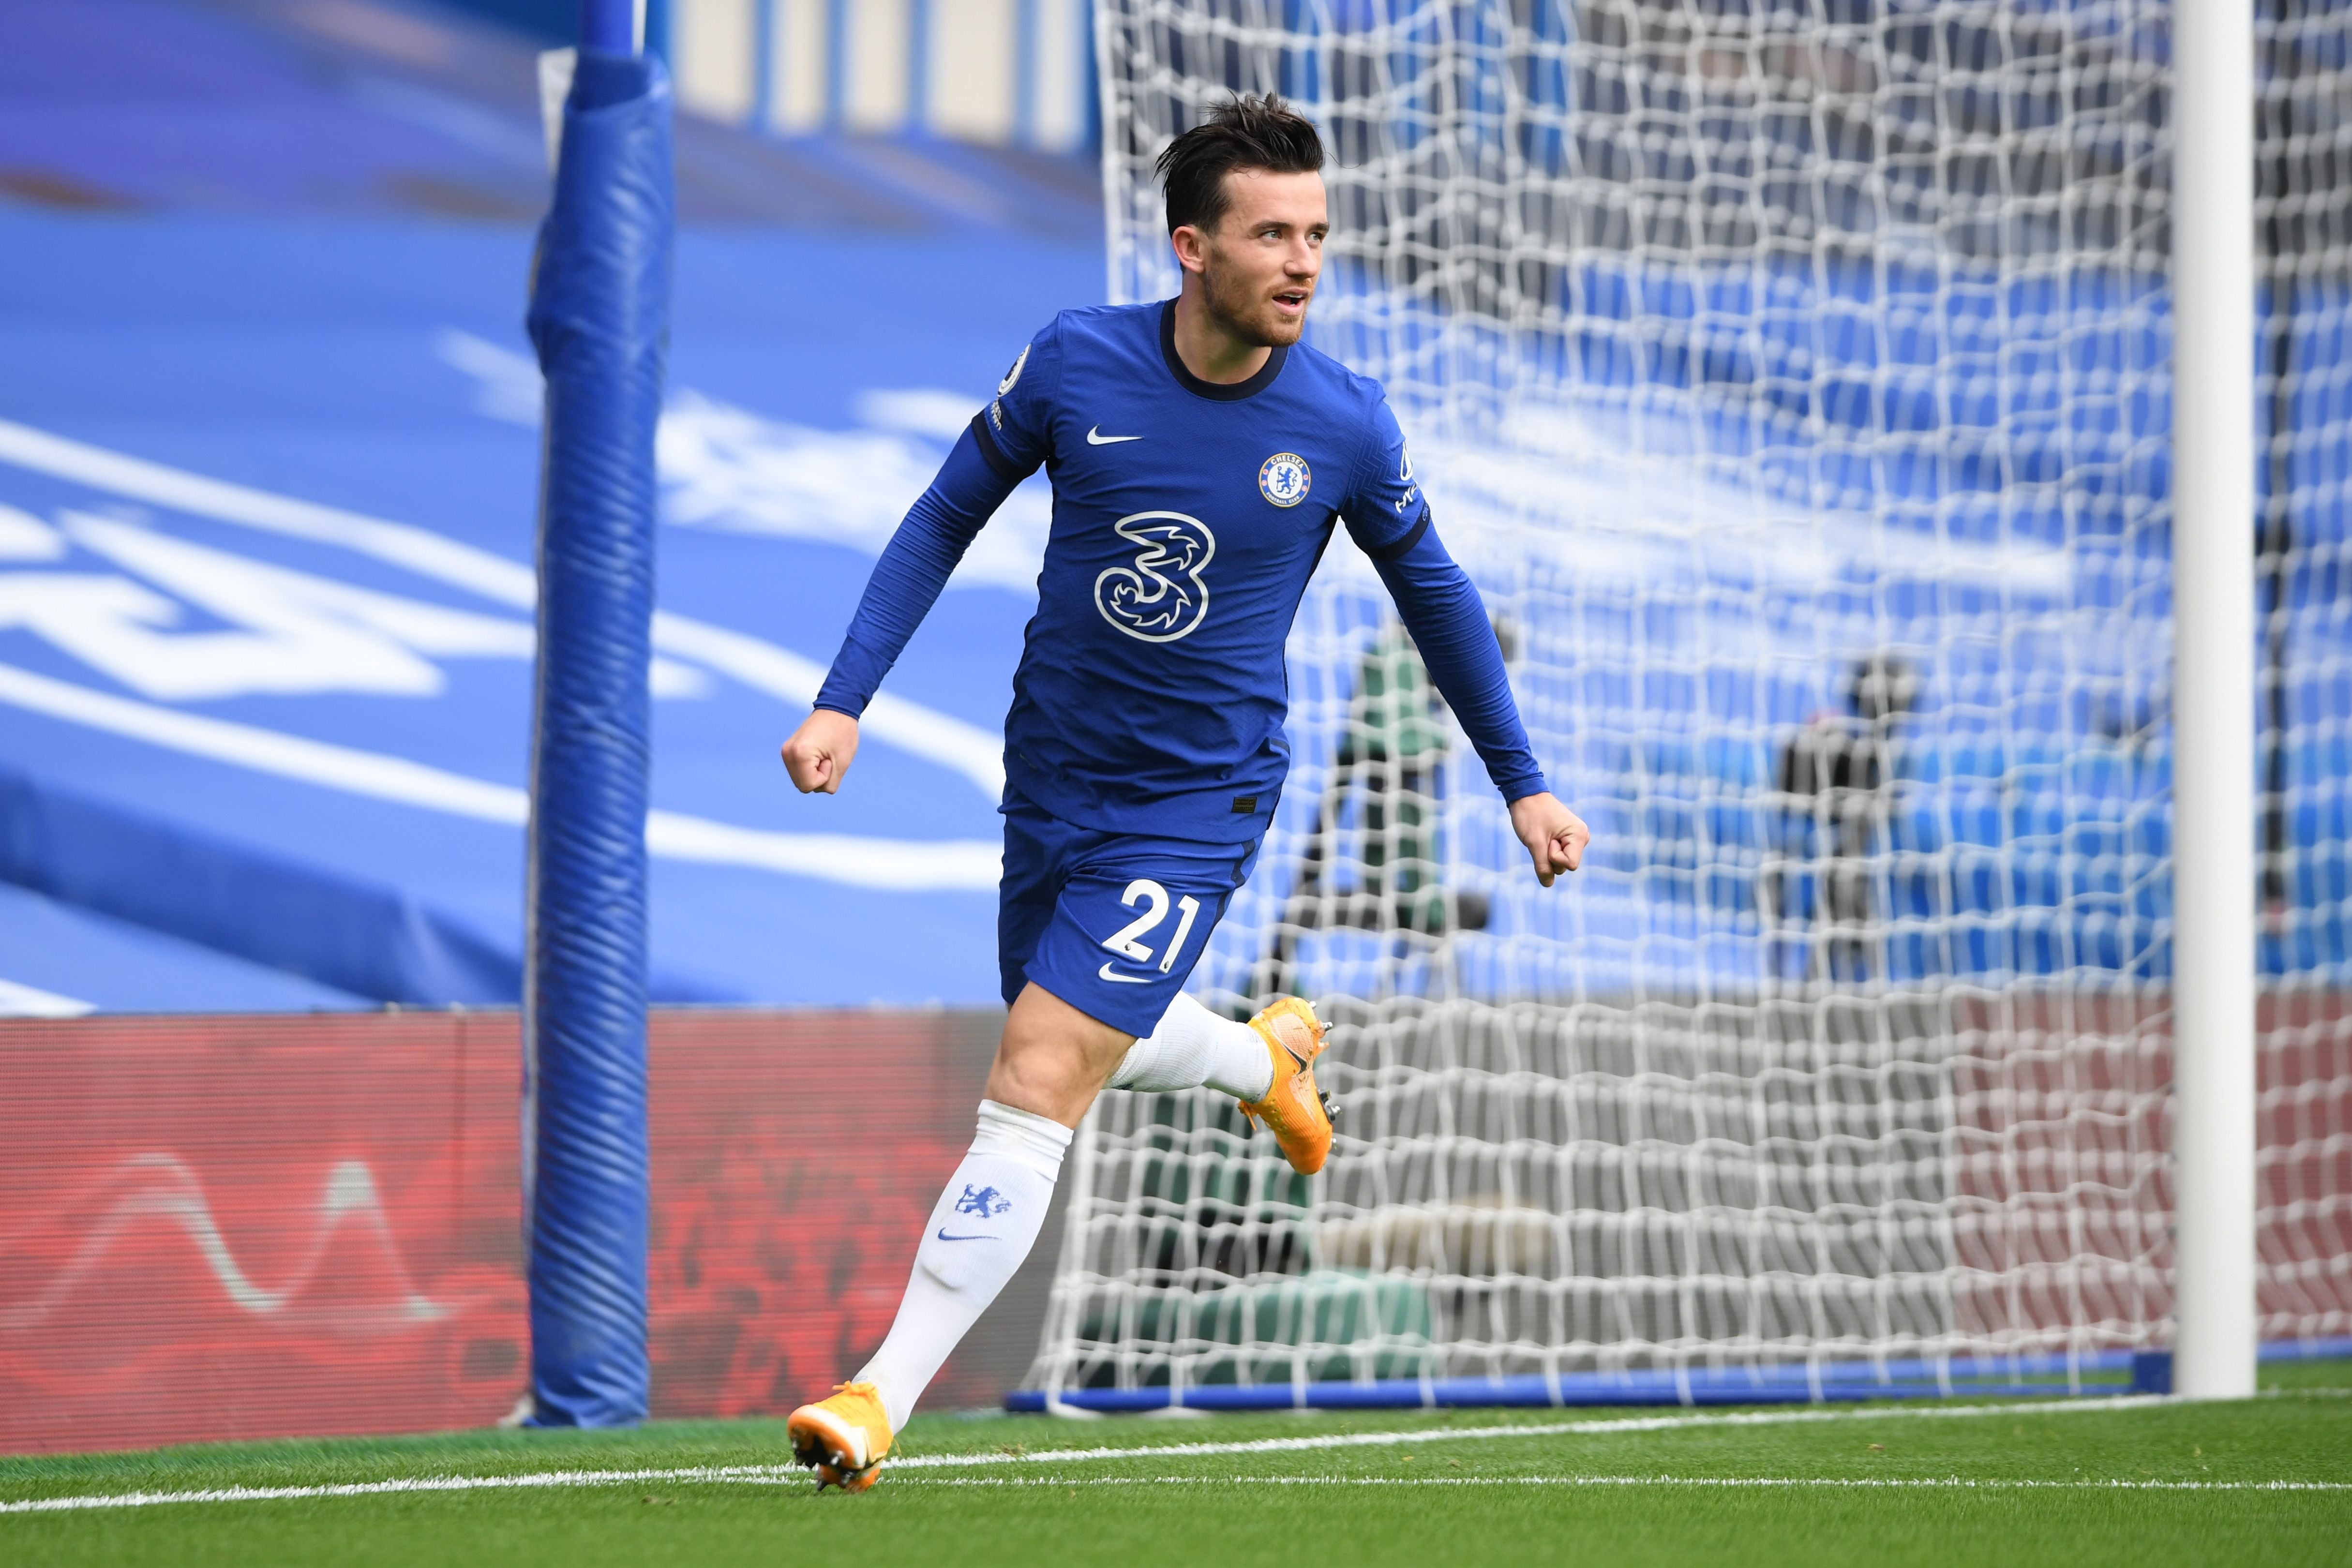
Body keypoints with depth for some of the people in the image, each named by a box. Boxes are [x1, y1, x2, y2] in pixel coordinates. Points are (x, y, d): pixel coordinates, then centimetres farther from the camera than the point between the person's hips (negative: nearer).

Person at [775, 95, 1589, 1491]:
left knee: (1035, 1089, -15)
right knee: (1101, 1050, 21)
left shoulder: (1345, 425, -11)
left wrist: (1524, 784, 12)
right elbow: (947, 522, 3)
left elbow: (1433, 591, 7)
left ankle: (884, 1397, -13)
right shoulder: (1075, 365, -11)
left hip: (1200, 800, -3)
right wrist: (846, 701, -5)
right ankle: (1266, 1058, 54)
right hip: (1055, 784, 3)